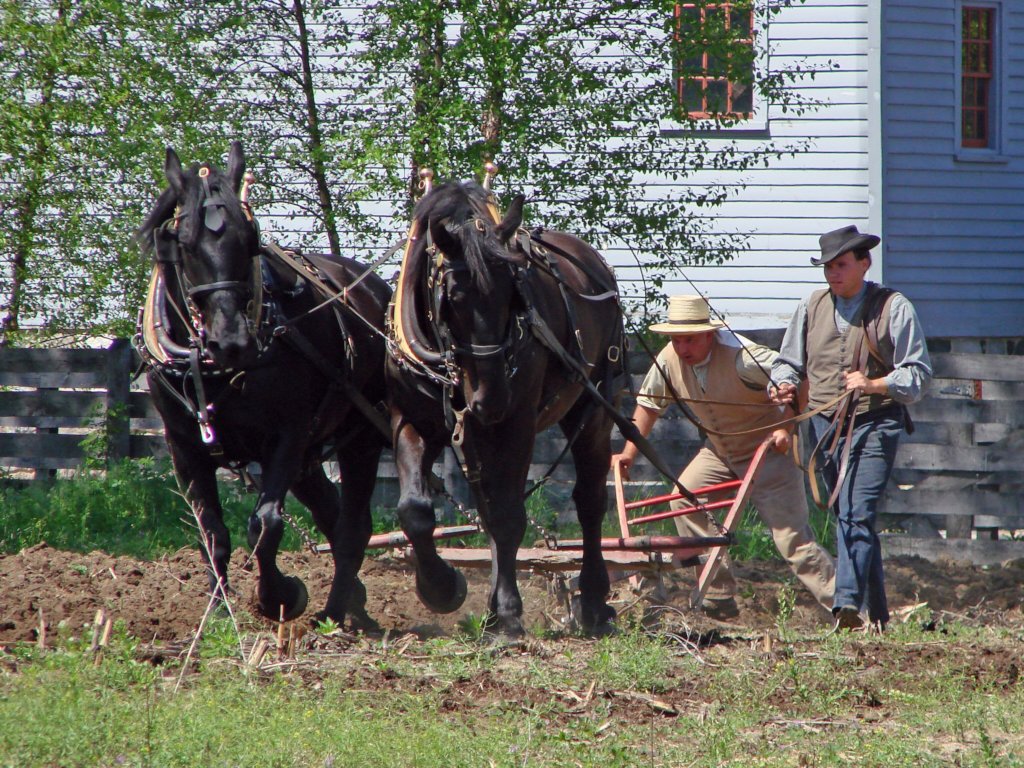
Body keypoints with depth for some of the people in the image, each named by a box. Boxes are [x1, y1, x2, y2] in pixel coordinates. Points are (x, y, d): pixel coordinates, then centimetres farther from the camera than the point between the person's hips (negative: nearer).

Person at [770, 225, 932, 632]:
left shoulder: (893, 308, -1)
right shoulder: (811, 307, 11)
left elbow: (917, 373, -3)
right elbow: (788, 361, 20)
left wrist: (872, 384, -19)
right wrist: (784, 384, -3)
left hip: (875, 424, -5)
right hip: (825, 426, 5)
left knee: (856, 515, -20)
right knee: (847, 519, 9)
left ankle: (848, 604, -30)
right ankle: (875, 613, 18)